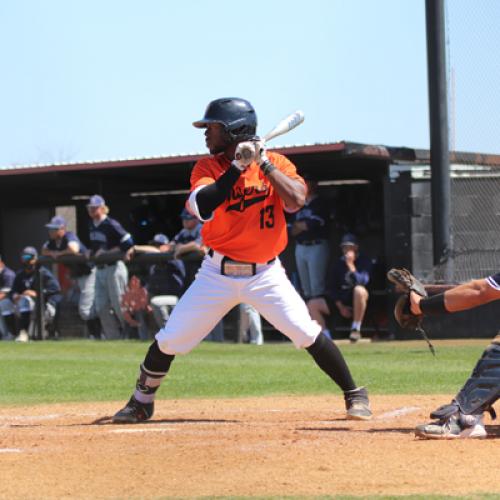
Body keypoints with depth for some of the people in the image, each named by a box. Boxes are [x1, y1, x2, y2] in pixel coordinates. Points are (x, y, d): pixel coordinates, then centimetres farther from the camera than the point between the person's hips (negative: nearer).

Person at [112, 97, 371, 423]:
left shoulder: (277, 164, -3)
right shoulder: (209, 168, -1)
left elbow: (296, 200, -21)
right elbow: (203, 207, -21)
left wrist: (264, 162, -18)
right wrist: (238, 166, -24)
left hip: (265, 273, -1)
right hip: (218, 273, 2)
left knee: (307, 333, -13)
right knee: (171, 339, 0)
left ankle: (354, 394, 2)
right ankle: (142, 402, 20)